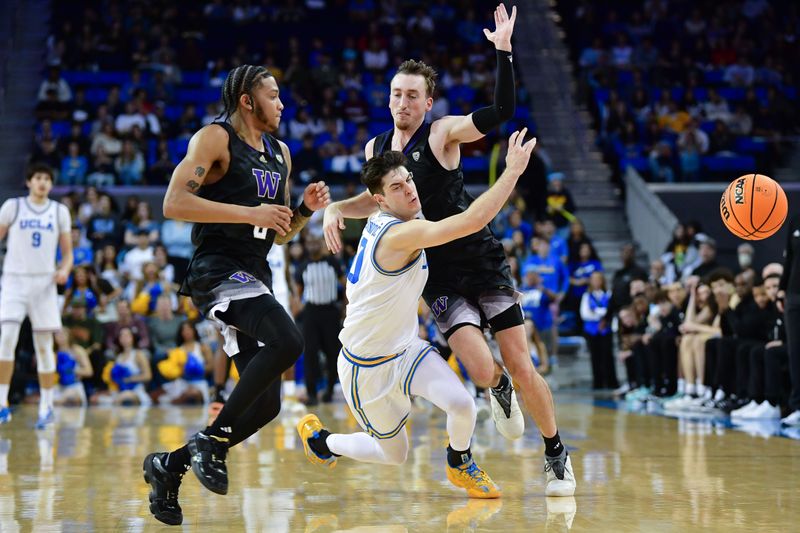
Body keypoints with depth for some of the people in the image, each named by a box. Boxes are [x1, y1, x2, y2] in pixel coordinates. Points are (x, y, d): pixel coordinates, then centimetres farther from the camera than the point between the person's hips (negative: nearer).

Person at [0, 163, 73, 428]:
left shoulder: (60, 211, 7)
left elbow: (67, 251, 10)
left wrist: (64, 270, -11)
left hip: (44, 282, 2)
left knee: (44, 346, 4)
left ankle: (46, 407, 12)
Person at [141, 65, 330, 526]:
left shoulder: (280, 153, 18)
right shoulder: (215, 139, -5)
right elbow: (174, 203, -17)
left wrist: (306, 210, 4)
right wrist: (249, 213, -19)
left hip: (254, 278, 9)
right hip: (218, 271, -9)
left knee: (266, 404, 4)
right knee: (288, 340, -32)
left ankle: (169, 466, 18)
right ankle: (211, 440, -20)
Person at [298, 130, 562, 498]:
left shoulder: (381, 221, -3)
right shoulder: (400, 234, -31)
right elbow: (473, 220, -40)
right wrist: (513, 170, -37)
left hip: (405, 349, 7)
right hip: (368, 367, -7)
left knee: (462, 405, -16)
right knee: (394, 455, 11)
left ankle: (459, 465, 14)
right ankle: (319, 440, 34)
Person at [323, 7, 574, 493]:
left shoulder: (442, 133, -9)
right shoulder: (376, 148, 6)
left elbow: (502, 112, -24)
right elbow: (380, 198, 24)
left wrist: (503, 51, -31)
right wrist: (336, 209, 9)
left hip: (483, 263, -2)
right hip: (438, 278, 3)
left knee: (522, 368, -4)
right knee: (483, 372, -16)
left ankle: (556, 454, 16)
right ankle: (500, 392, 22)